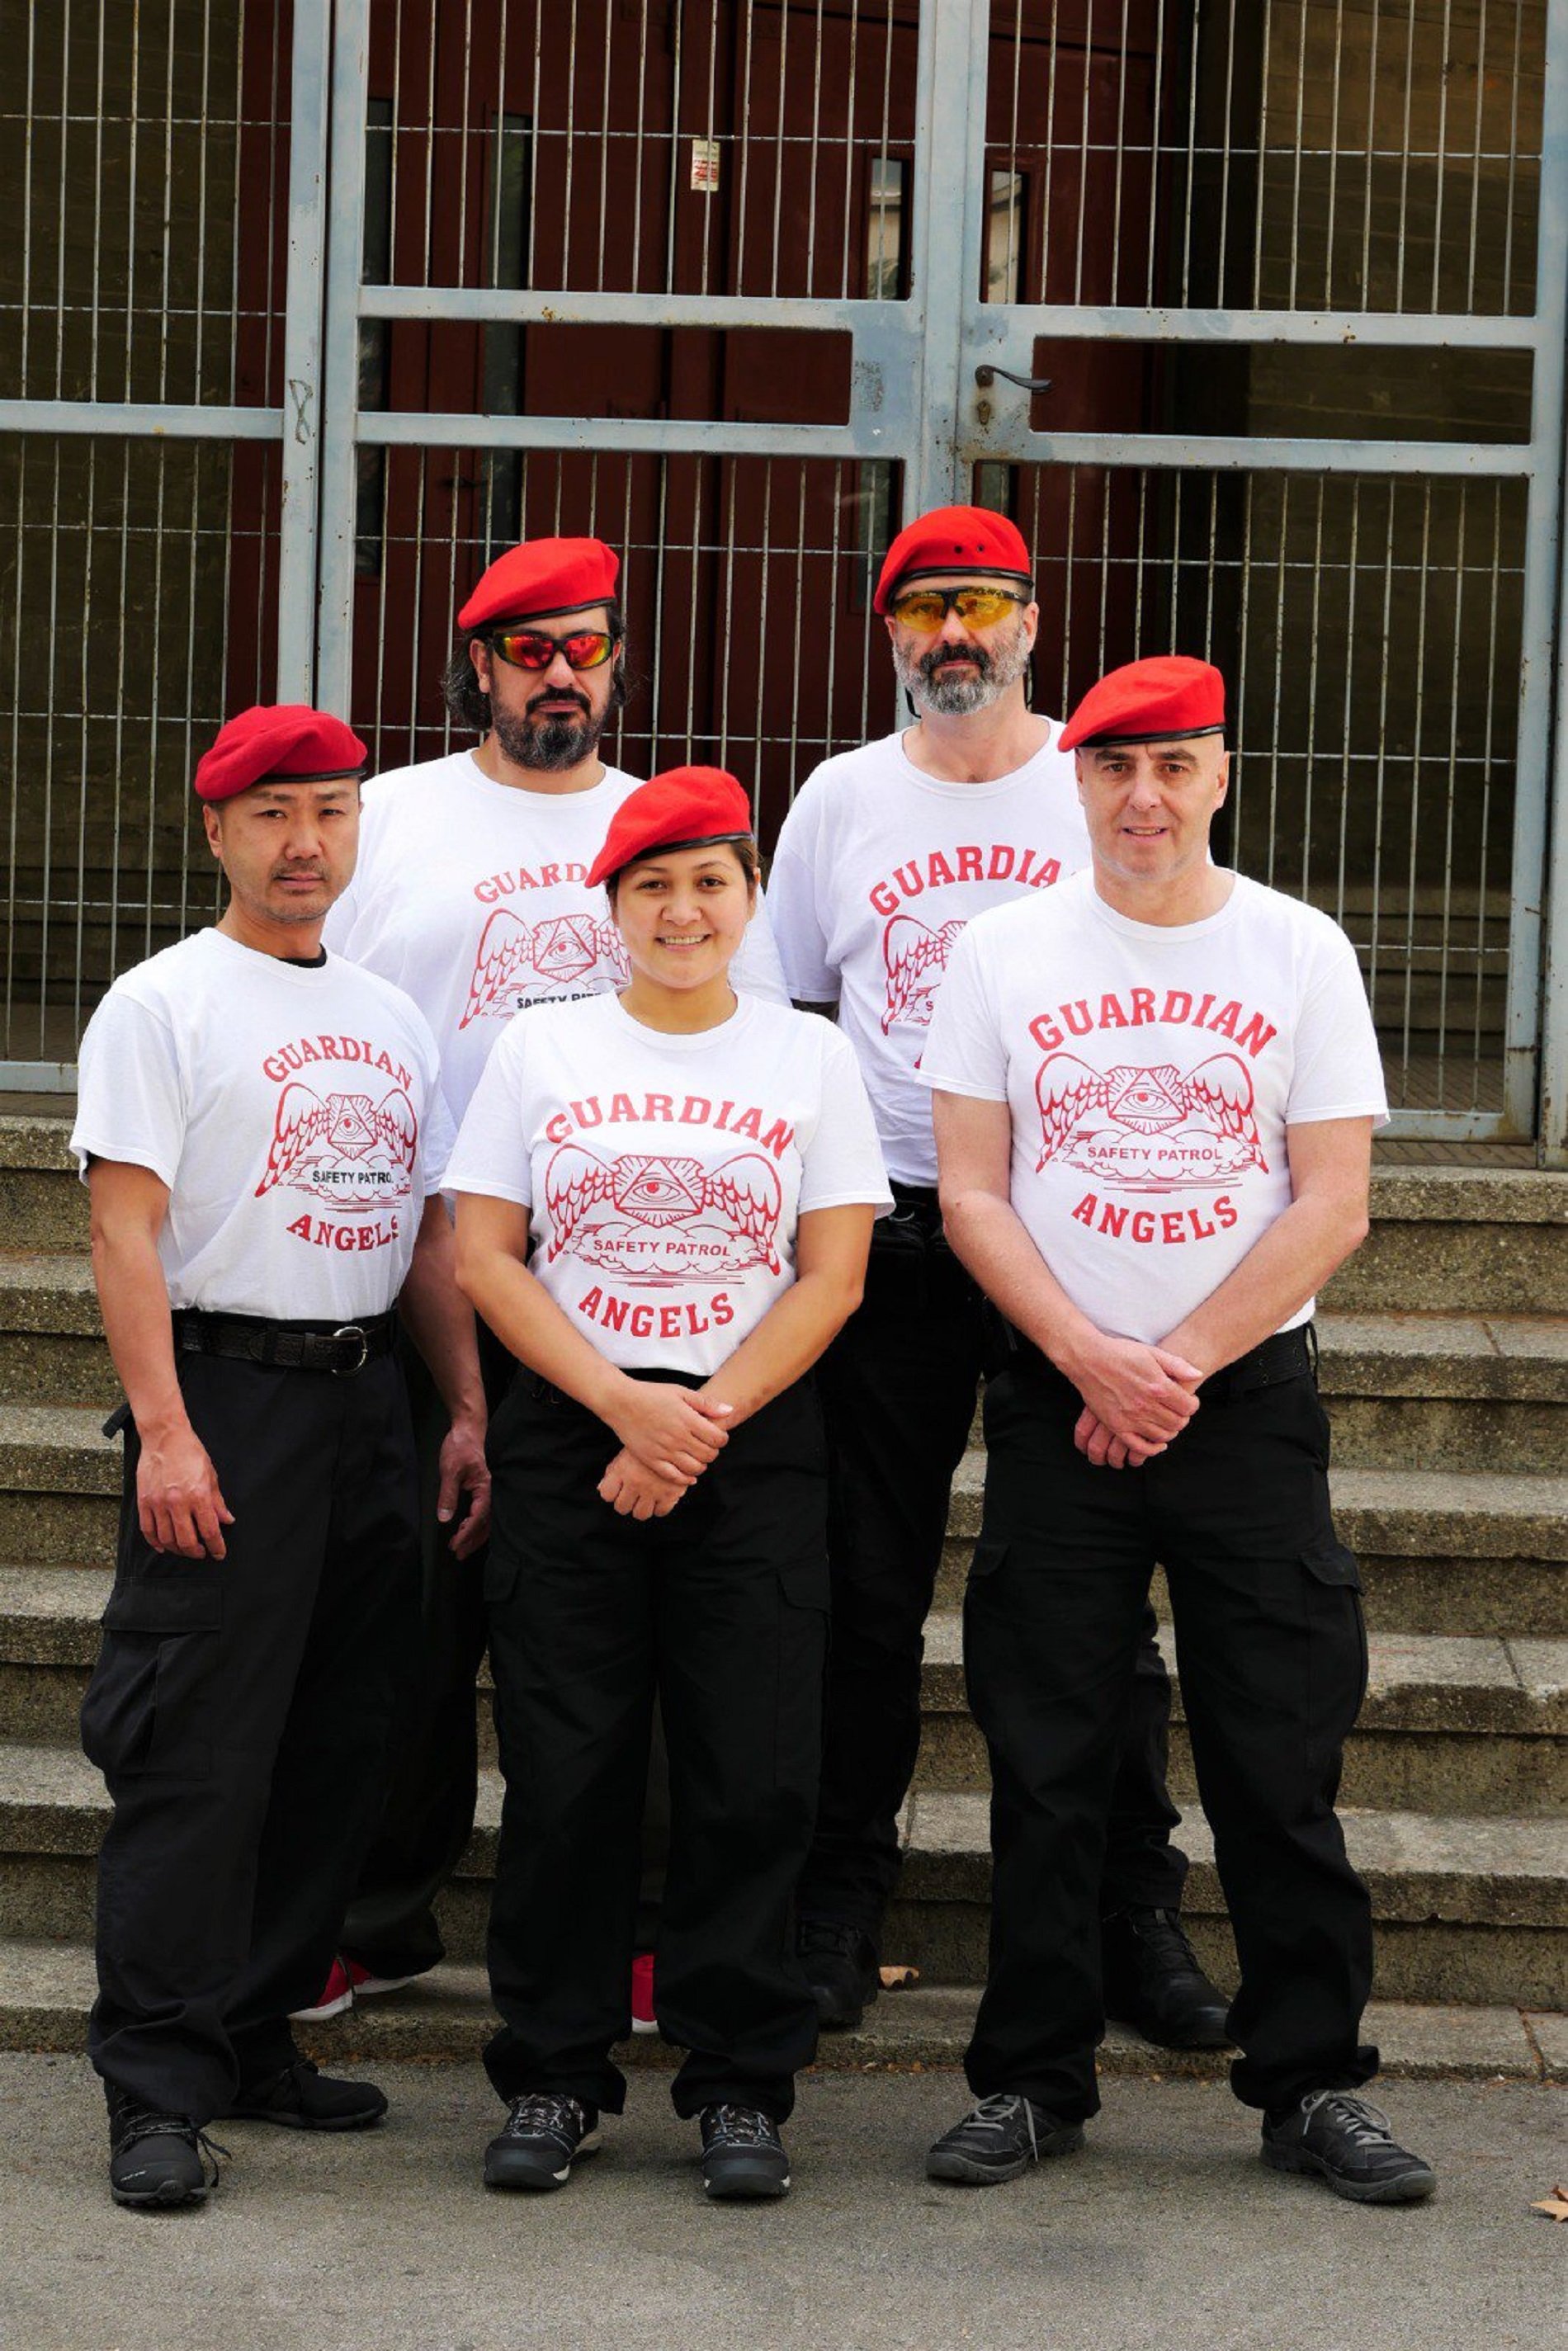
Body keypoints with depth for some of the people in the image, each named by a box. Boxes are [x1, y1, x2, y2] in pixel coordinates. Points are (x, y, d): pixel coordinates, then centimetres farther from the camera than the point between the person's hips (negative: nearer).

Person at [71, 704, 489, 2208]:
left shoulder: (391, 1019, 17)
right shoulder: (161, 1004, -2)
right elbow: (125, 1228, -9)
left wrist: (469, 1410, 11)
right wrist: (165, 1431, -17)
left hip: (367, 1398, 7)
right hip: (224, 1393, -6)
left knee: (335, 1747, 8)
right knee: (194, 1754, -9)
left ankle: (256, 2037, 19)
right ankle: (158, 2088, -7)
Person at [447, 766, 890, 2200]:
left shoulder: (809, 1056, 8)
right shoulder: (540, 1050, 8)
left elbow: (831, 1279, 2)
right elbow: (484, 1259, 2)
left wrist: (703, 1422, -10)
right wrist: (622, 1404, -10)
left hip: (756, 1443, 0)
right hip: (567, 1437, 0)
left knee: (753, 1775, -4)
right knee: (565, 1771, -1)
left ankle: (741, 2086, 6)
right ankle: (554, 2076, 9)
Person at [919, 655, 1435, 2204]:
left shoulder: (1300, 952, 3)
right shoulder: (1003, 951, 4)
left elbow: (1332, 1205, -2)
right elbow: (972, 1192, 1)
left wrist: (1178, 1364, -10)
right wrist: (1094, 1362, -11)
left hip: (1250, 1394, 0)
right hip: (1058, 1406, 1)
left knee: (1279, 1759, 0)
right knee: (1044, 1764, 3)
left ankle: (1311, 2085, 8)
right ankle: (1032, 2080, 12)